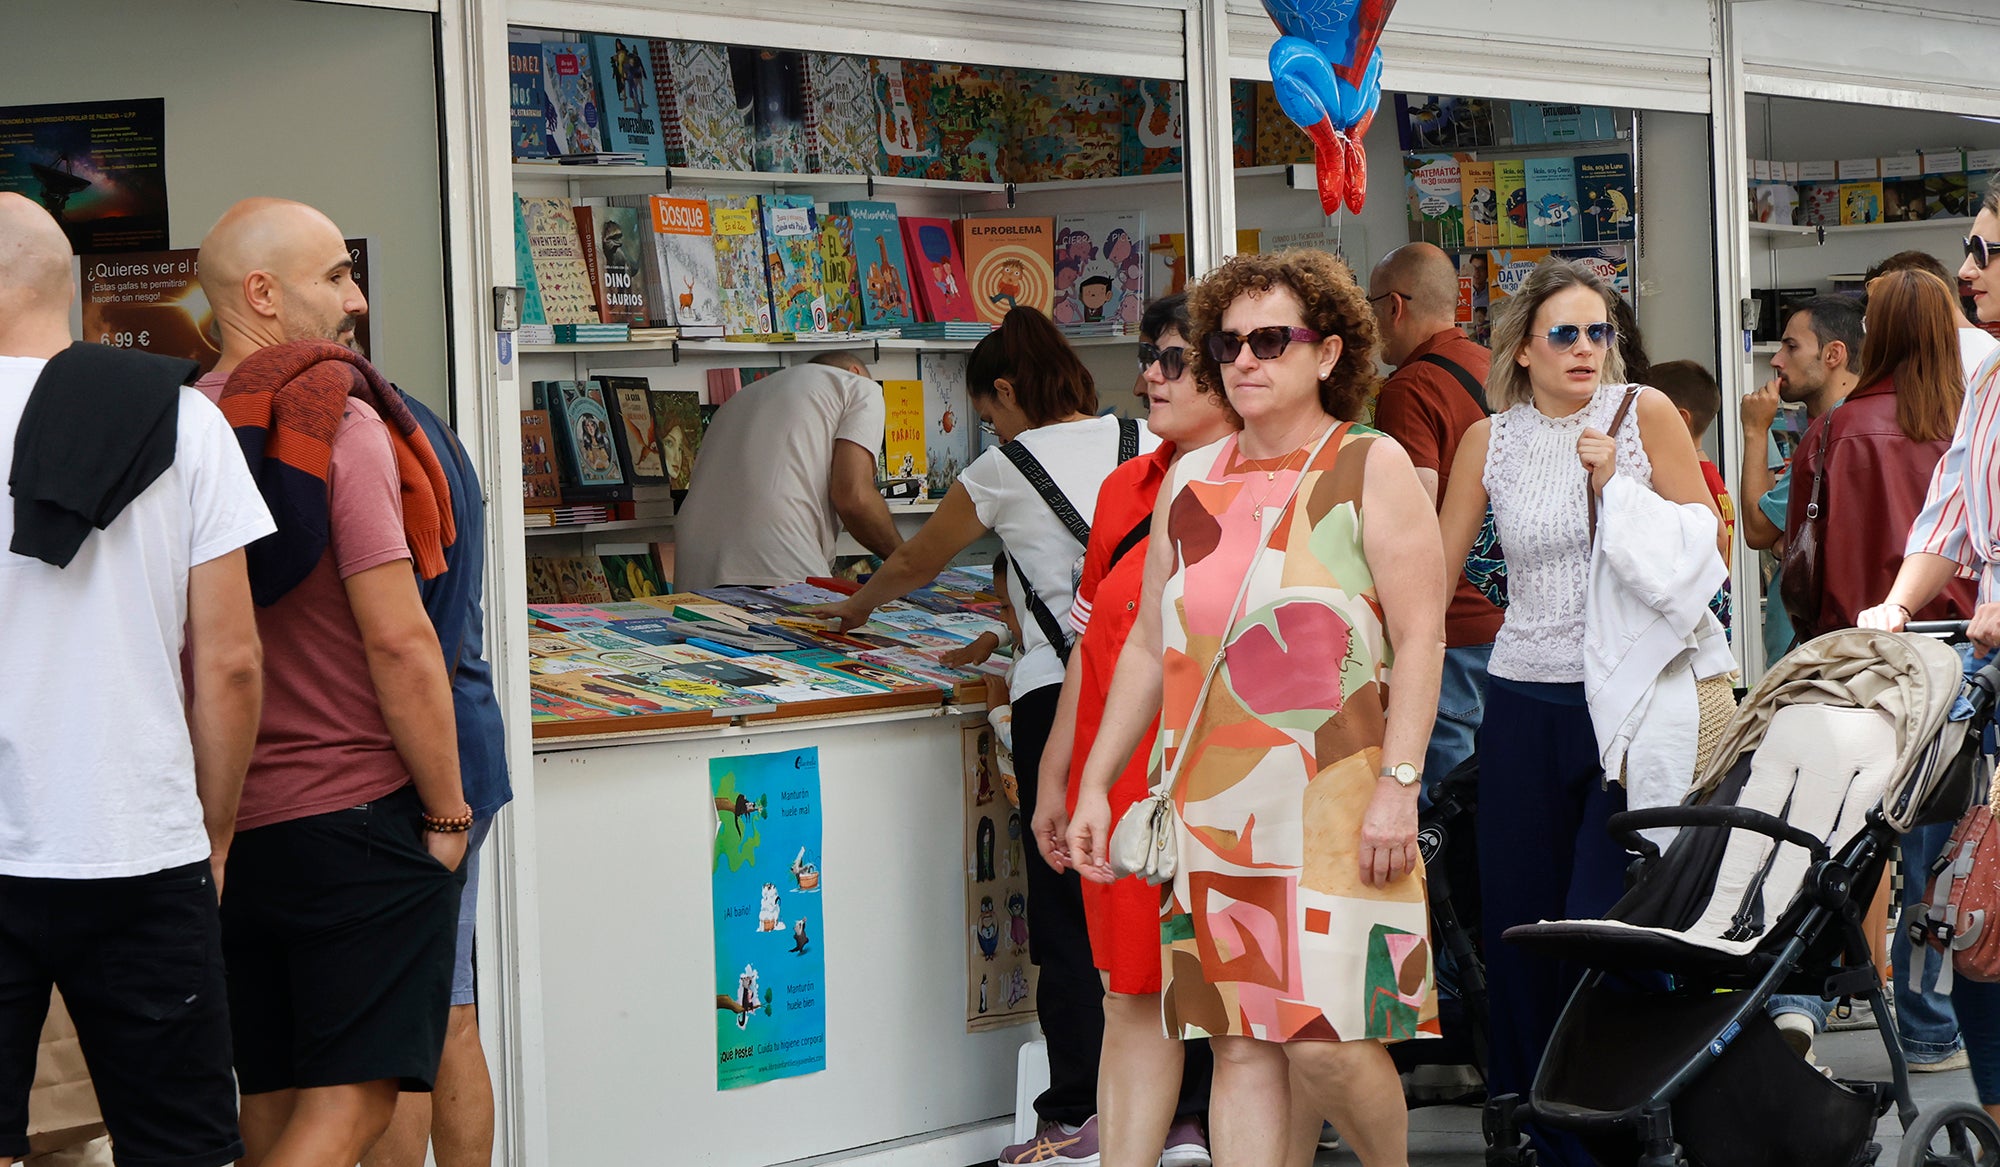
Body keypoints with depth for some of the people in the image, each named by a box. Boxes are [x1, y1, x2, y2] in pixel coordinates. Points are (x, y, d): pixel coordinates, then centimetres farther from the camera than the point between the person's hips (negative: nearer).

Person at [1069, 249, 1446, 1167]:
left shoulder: (1371, 467, 2)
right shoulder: (1192, 481, 16)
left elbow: (1421, 636, -5)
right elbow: (1147, 646, 21)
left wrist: (1399, 785, -14)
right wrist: (1095, 785, 17)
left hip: (1336, 805, -5)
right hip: (1213, 807, 5)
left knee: (1329, 1043, -9)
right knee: (1241, 1043, 3)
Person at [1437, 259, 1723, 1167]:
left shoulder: (1643, 413, 0)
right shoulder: (1490, 440, 6)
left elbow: (1710, 549, -1)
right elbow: (1436, 568, 15)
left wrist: (1618, 492, -13)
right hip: (1526, 706, 3)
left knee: (1605, 922, -10)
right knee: (1521, 926, 5)